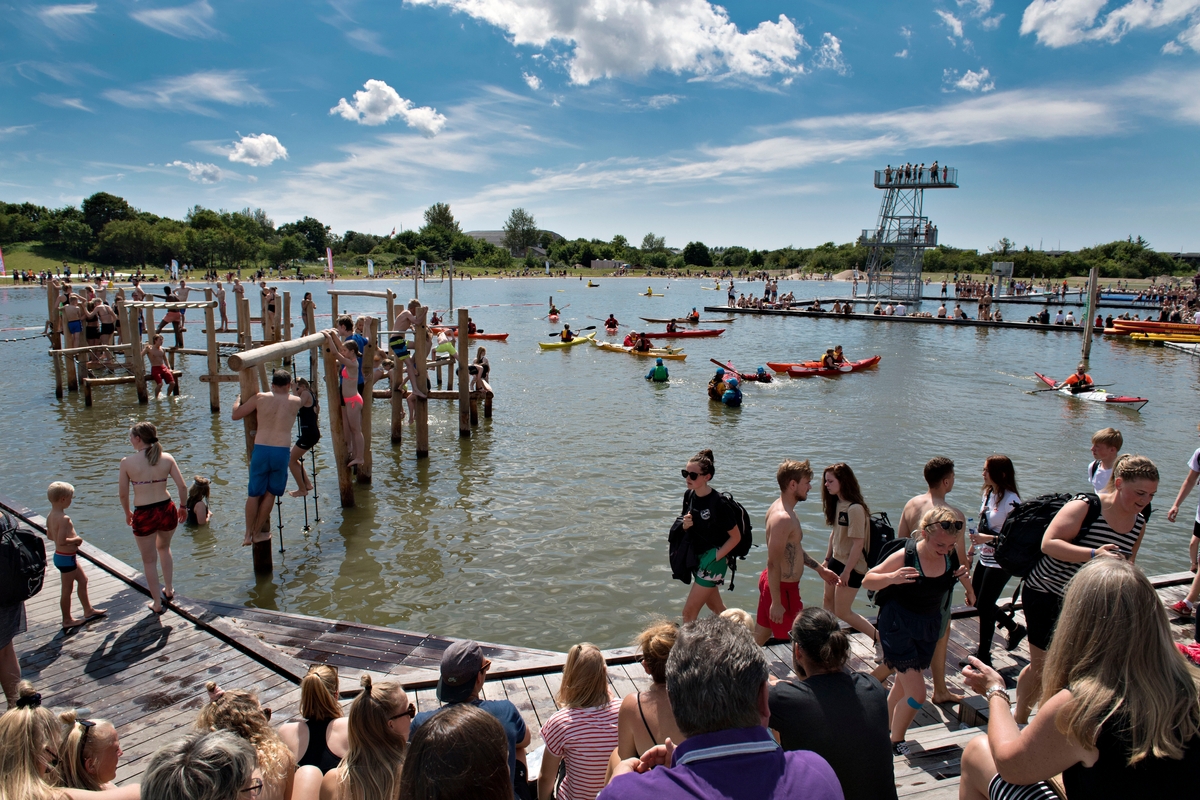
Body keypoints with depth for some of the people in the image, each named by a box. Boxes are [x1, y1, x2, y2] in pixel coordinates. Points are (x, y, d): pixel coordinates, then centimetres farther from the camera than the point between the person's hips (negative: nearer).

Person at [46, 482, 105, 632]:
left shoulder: (51, 516, 4)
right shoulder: (64, 519, -27)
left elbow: (50, 536, 14)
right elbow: (61, 541, -34)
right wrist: (76, 540, -17)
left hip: (61, 556, 10)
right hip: (66, 558, -10)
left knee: (83, 580, 22)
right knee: (67, 589, 5)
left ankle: (88, 610, 33)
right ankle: (67, 620, 19)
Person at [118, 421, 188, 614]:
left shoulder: (127, 462, -8)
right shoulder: (167, 458, -3)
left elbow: (123, 494, -2)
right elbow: (182, 486, -4)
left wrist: (127, 513, 15)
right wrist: (183, 507, 13)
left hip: (143, 516, -3)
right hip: (166, 510, 3)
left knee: (149, 560, 16)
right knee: (164, 547, 32)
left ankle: (157, 603, 25)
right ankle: (169, 589, 36)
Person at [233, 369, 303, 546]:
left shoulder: (260, 398, 2)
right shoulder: (296, 402, 3)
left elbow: (235, 415, 8)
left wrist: (238, 400, 27)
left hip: (260, 450, 1)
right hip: (282, 452, 0)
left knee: (254, 494, 13)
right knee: (270, 493, 14)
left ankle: (248, 534, 19)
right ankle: (257, 533, 22)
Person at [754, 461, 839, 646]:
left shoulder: (781, 509, 8)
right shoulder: (782, 518, -25)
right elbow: (773, 563, -27)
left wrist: (819, 568, 26)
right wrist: (776, 602, -25)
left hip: (772, 583, 10)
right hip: (783, 588, -10)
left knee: (759, 637, 16)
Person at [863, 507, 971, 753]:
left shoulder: (951, 553, -10)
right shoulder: (905, 556, -24)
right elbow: (867, 580, -15)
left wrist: (963, 575, -11)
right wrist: (892, 578, -35)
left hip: (929, 627, 6)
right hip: (899, 627, -5)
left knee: (902, 687, 19)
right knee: (917, 695, -9)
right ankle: (895, 743, 15)